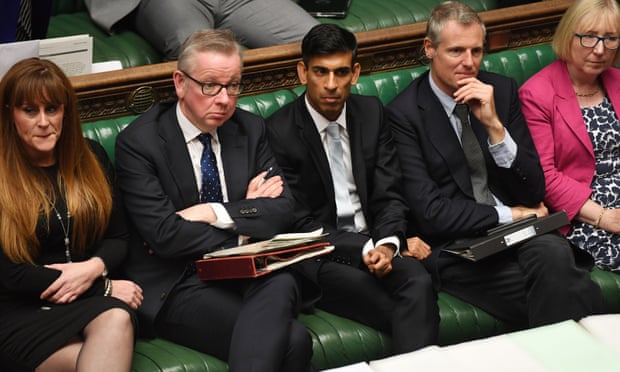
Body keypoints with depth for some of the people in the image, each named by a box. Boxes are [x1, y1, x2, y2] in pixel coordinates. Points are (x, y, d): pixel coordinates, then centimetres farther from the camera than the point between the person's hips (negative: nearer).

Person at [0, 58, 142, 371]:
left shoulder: (91, 157, 12)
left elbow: (118, 237, 15)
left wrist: (94, 267, -10)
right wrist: (105, 287, -9)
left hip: (92, 296, 4)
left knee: (117, 318, -33)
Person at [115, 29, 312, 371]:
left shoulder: (251, 130, 11)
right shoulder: (138, 141, -5)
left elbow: (282, 209, 4)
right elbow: (164, 235, -14)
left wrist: (213, 213, -10)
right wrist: (247, 217, -5)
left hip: (246, 276, 5)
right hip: (176, 287, -5)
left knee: (281, 284, -34)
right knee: (292, 339, -30)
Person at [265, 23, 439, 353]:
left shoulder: (372, 113, 8)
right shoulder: (279, 131, -6)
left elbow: (388, 196, 6)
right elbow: (301, 224, -6)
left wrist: (388, 243, -16)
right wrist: (367, 249, -17)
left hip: (376, 242, 4)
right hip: (320, 256, -4)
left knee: (419, 283, -31)